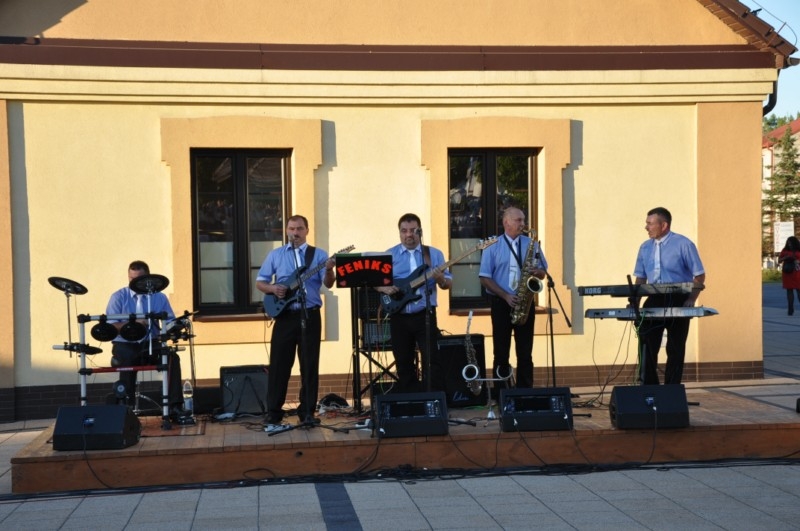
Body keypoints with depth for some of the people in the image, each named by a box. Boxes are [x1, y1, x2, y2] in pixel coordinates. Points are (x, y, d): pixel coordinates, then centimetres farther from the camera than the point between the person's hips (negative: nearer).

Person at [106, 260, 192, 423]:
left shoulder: (159, 297, 9)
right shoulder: (118, 297, 2)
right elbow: (110, 326, -8)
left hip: (151, 344, 2)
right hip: (125, 344, -2)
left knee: (172, 357, -25)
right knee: (128, 360, -35)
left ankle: (175, 408, -24)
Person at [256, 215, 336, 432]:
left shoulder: (318, 254, 6)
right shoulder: (275, 255, 9)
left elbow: (328, 284, -5)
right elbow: (259, 282, 10)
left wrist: (329, 271, -26)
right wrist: (272, 288, -11)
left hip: (310, 315, 0)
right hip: (285, 315, 0)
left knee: (310, 365, 3)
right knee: (279, 365, -1)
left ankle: (307, 412, 11)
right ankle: (273, 415, 3)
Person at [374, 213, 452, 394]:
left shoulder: (434, 254, 5)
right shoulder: (388, 255, 7)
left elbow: (448, 283, 6)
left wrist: (440, 279, -16)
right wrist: (384, 288, -12)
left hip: (425, 315, -1)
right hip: (399, 317, 2)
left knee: (431, 360, -8)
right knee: (403, 364, 7)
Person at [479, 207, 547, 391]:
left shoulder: (531, 244, 8)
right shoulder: (493, 246, 1)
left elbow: (543, 272, 12)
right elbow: (485, 278, -3)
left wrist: (536, 271, -12)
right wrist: (506, 296, -13)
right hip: (501, 303, -2)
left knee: (525, 352, 2)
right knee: (501, 352, 2)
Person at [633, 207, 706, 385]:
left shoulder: (683, 244, -5)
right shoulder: (645, 248, 9)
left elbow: (700, 275, -4)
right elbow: (640, 278, 14)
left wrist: (691, 300, -14)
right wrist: (635, 303, 2)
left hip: (678, 303, -4)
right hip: (653, 302, 4)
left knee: (675, 350, 4)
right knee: (647, 348, -3)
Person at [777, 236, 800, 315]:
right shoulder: (785, 250, 8)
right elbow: (779, 261, 9)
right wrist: (786, 257, -8)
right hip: (787, 273, 2)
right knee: (789, 290, 1)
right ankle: (791, 309, 3)